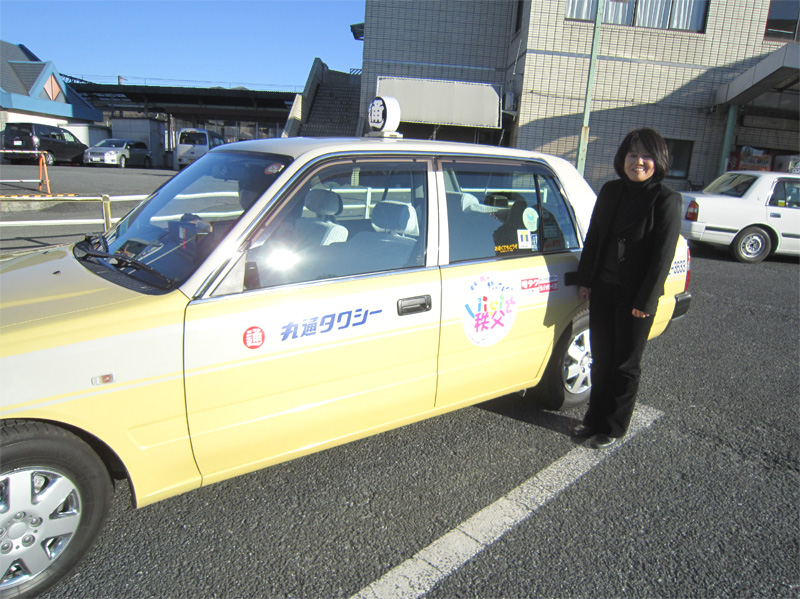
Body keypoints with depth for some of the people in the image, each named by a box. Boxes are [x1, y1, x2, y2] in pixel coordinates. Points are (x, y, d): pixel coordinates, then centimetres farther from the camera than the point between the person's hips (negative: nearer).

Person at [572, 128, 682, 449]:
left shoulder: (666, 200, -10)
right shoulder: (610, 191, 6)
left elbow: (663, 256, -12)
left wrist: (645, 301, -14)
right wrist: (585, 279, 7)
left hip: (635, 296, -5)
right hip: (602, 290, 5)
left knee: (625, 365, 8)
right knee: (601, 359, 15)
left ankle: (614, 428, 23)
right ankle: (595, 418, 31)